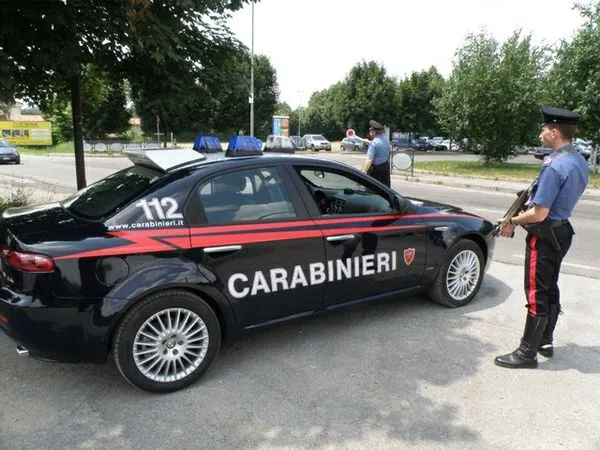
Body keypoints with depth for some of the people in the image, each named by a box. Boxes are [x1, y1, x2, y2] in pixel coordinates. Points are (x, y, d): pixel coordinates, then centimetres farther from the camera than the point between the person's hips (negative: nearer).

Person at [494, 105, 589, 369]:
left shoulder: (554, 166, -25)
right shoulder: (580, 161, 5)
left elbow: (539, 214, -24)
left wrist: (513, 221, -9)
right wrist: (529, 206, 13)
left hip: (545, 236, -9)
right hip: (563, 231, 9)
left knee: (537, 295, 0)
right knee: (550, 290, 20)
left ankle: (527, 352, 12)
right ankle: (545, 342, 34)